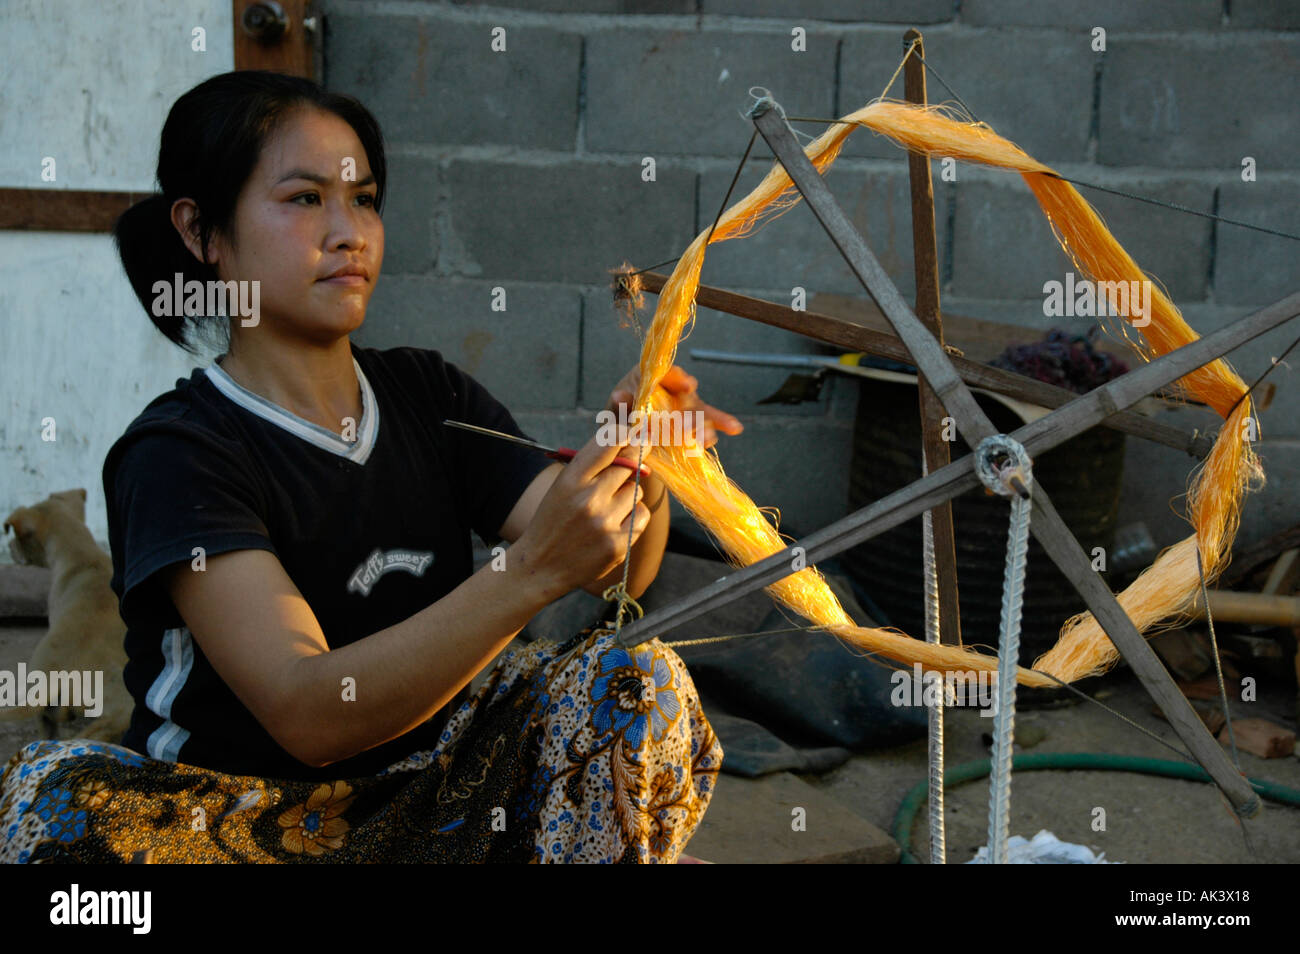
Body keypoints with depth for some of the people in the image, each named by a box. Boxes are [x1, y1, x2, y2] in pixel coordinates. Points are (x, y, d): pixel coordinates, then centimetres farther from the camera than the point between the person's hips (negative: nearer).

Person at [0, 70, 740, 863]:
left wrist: (643, 470, -28)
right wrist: (533, 571, -38)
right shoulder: (175, 454, -13)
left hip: (426, 801, 4)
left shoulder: (428, 395, 5)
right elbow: (307, 715, -27)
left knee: (633, 678, -20)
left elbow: (620, 573, -5)